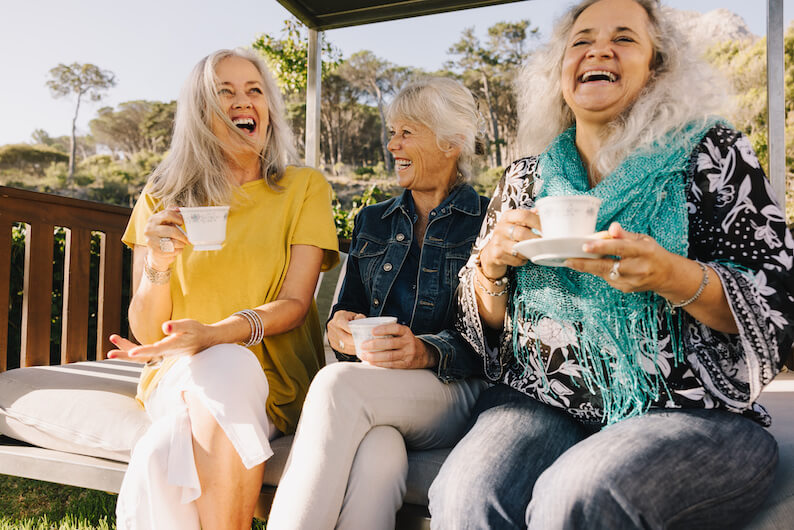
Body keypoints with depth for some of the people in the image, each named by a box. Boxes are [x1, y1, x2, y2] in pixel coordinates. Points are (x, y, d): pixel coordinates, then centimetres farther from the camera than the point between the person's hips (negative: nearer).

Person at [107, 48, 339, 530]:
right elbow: (145, 334, 3)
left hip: (274, 381, 0)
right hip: (180, 375, 1)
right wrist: (157, 267, -18)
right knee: (223, 368, -33)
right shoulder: (163, 200, 7)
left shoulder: (305, 188, 3)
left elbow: (295, 302, -7)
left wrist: (217, 333, -26)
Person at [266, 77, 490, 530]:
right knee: (375, 455, -34)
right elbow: (347, 308, 19)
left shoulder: (489, 221, 4)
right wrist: (340, 327, -6)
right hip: (372, 398, 3)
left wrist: (427, 352, -24)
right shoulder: (372, 221, 20)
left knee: (339, 384, -33)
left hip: (458, 393, -3)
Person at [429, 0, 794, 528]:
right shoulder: (525, 179, 11)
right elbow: (487, 322, 13)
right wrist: (493, 262, -9)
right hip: (542, 402, 3)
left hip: (688, 412, -1)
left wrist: (672, 276, -22)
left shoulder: (711, 153, 3)